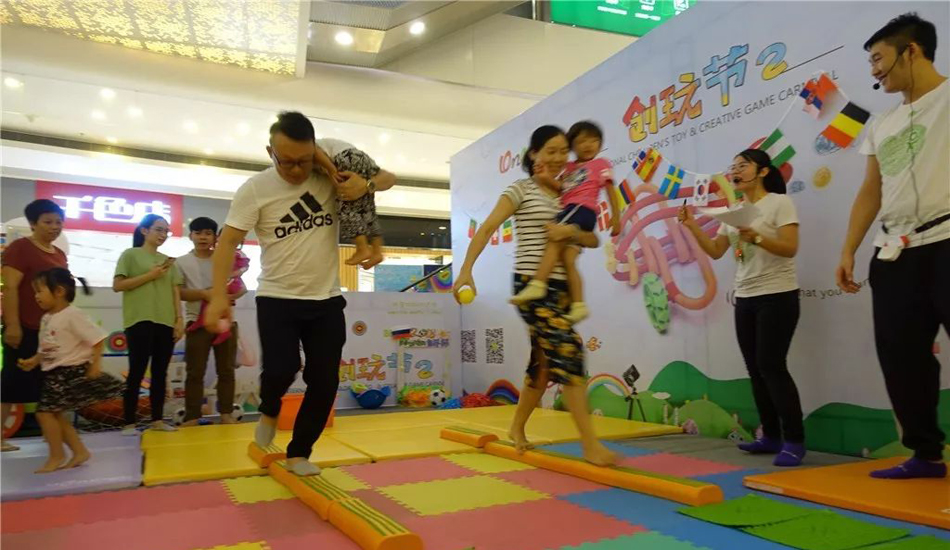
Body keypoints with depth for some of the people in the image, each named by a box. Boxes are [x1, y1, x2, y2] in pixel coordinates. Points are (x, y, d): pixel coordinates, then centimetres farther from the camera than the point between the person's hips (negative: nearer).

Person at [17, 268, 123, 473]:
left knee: (44, 411, -11)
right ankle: (80, 451, 20)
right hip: (54, 374, 10)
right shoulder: (46, 319, 13)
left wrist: (95, 364, -22)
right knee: (55, 414, 11)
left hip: (71, 372, -10)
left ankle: (57, 456, 3)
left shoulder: (72, 315, -16)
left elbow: (97, 338, -19)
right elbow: (45, 349, 20)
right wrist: (33, 361, 4)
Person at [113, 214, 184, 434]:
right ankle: (129, 423, 4)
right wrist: (149, 276, -12)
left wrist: (179, 319, 5)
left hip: (166, 322, 5)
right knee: (137, 372, -3)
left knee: (160, 373, 7)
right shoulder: (130, 254, 3)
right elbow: (117, 285, -5)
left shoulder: (168, 261, 17)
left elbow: (175, 291, 13)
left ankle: (158, 420, 13)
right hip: (140, 321, -5)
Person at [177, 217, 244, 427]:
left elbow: (242, 287, 10)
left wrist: (232, 295, -11)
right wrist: (203, 294, -17)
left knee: (226, 370, 6)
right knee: (195, 372, 0)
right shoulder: (182, 262, 4)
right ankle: (192, 416, 6)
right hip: (198, 322, -2)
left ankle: (226, 413, 14)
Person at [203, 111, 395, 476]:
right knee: (281, 367, -19)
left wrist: (366, 183, -20)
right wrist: (218, 296, -21)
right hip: (277, 299, -2)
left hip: (326, 300, 3)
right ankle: (269, 412, 18)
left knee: (324, 381, 3)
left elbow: (389, 179, 4)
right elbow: (228, 242, -10)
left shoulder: (331, 179, -2)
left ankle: (299, 453, 22)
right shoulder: (255, 189, -8)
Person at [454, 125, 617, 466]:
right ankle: (590, 444, -13)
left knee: (545, 364, 10)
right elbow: (488, 228, -11)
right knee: (569, 352, -17)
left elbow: (593, 241, 13)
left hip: (561, 288, 7)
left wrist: (572, 232, -10)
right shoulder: (521, 190, 1)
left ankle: (517, 428, 29)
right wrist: (466, 270, -23)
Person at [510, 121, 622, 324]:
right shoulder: (570, 168, 28)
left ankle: (538, 284, -36)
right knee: (567, 260, -7)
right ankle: (579, 305, -9)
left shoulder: (600, 164, 13)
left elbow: (611, 192, 7)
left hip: (582, 209, -6)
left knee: (555, 240, -26)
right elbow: (560, 189, 16)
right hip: (569, 211, 6)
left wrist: (616, 217, -2)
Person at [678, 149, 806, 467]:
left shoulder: (779, 203, -5)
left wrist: (756, 237, -31)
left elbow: (790, 248, -15)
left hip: (778, 297, -7)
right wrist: (692, 226, -4)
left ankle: (794, 440, -2)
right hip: (744, 298, 7)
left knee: (771, 366, -11)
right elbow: (715, 252, 9)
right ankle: (771, 436, 17)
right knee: (755, 370, 7)